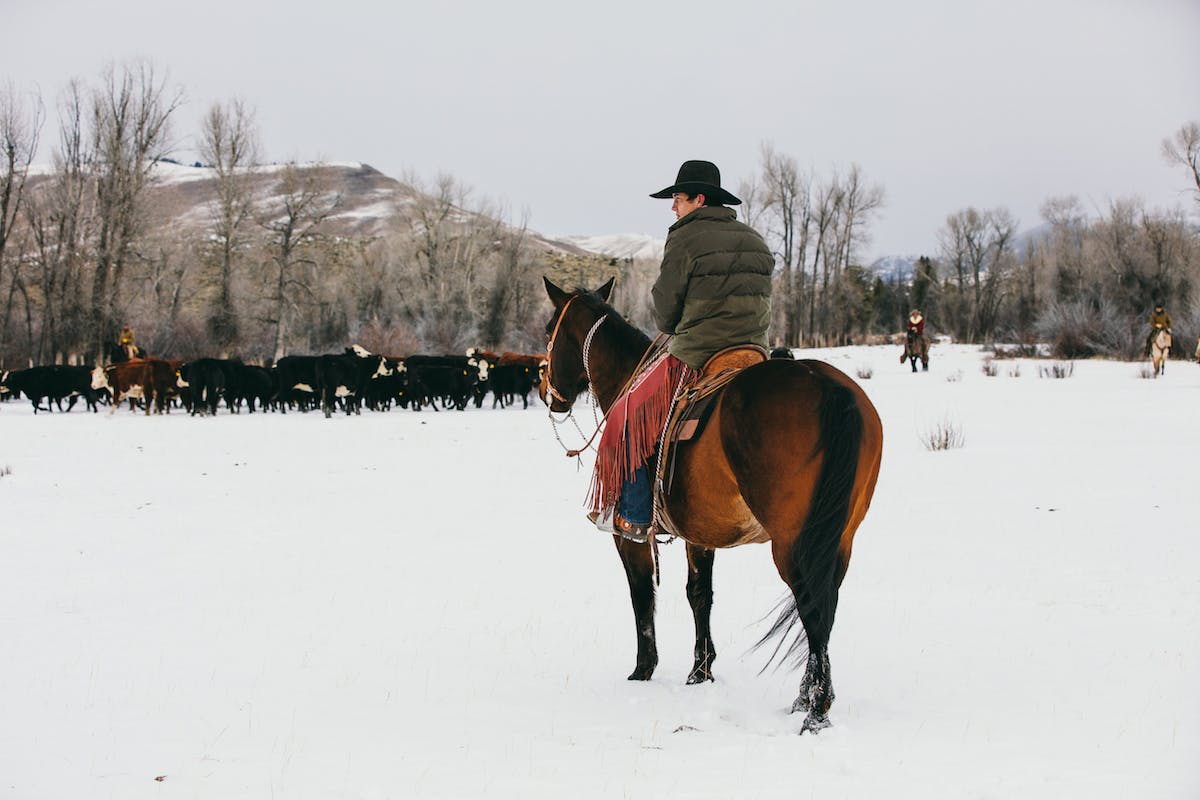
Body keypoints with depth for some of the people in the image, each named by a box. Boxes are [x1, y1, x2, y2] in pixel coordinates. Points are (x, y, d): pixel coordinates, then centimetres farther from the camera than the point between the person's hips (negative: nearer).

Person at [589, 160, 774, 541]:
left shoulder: (684, 239, -10)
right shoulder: (756, 242, 13)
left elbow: (665, 310, -7)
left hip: (695, 358, -7)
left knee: (634, 415, 6)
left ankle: (637, 517, 4)